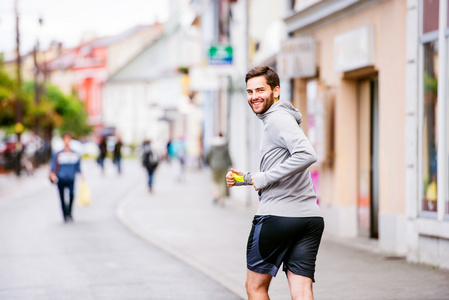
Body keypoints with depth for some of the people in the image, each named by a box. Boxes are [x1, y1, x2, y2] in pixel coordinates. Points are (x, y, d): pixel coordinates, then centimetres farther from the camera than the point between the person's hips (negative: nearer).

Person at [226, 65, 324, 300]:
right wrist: (245, 179, 17)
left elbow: (307, 155, -26)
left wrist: (265, 178, -17)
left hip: (277, 216, -9)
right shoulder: (278, 119, 23)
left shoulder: (277, 118, -9)